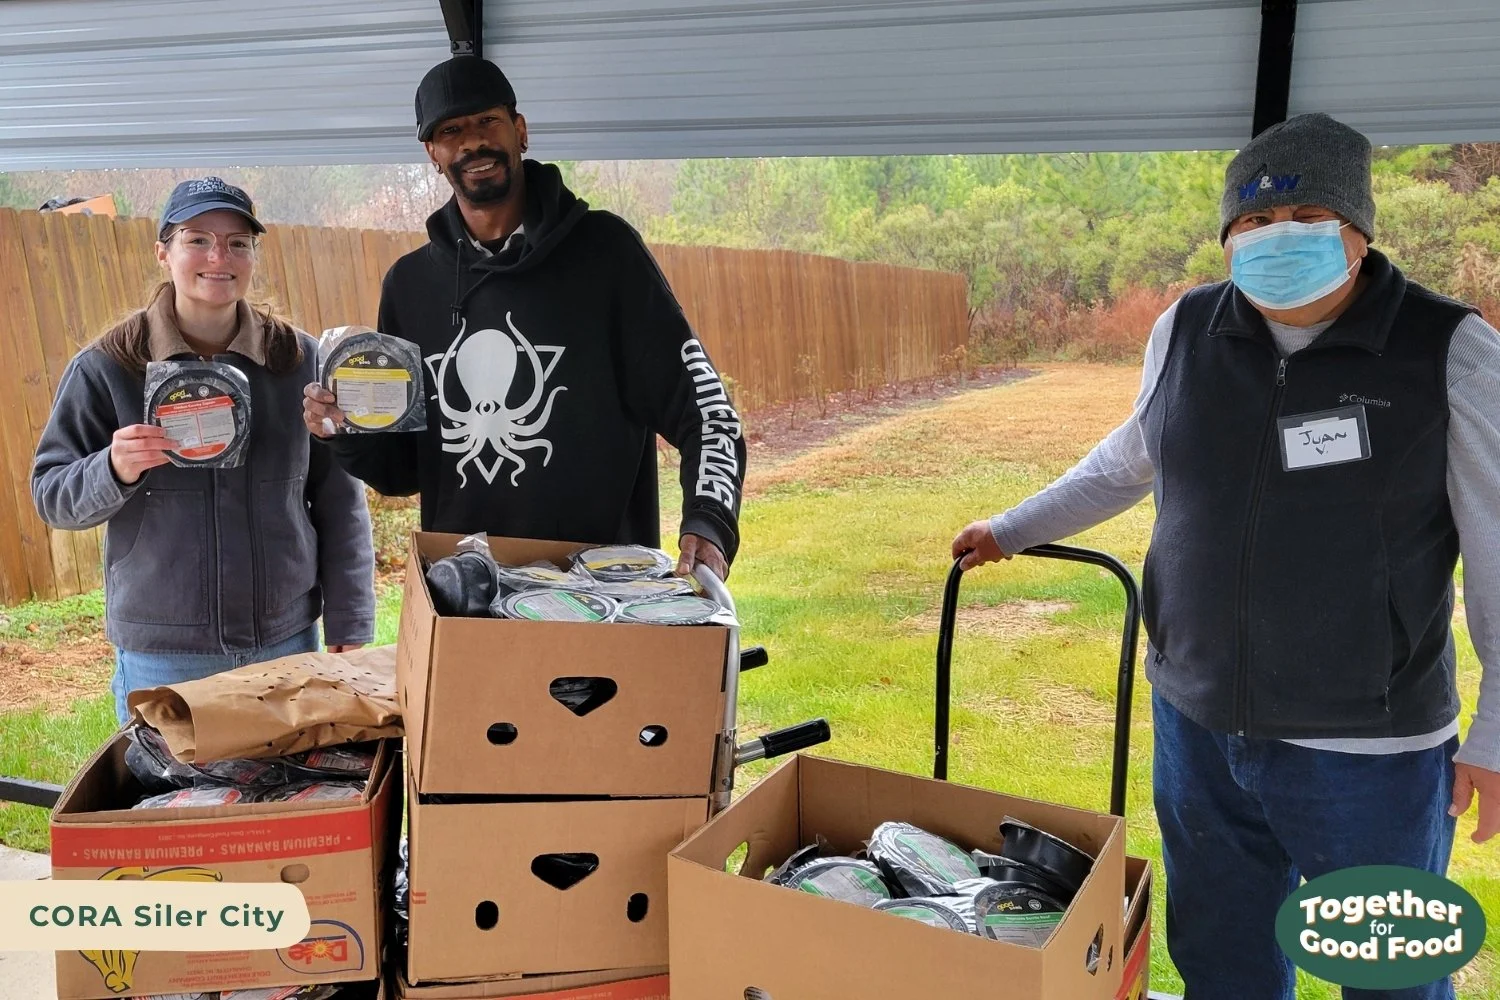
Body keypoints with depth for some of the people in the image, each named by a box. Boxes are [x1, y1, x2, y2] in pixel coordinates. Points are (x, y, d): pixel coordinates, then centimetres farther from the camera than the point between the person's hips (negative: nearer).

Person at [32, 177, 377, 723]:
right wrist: (114, 471, -22)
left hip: (288, 639, 2)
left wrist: (348, 625, -2)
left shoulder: (300, 358, -2)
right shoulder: (106, 366, -4)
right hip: (159, 655, -1)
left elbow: (339, 501, 0)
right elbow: (52, 496, 0)